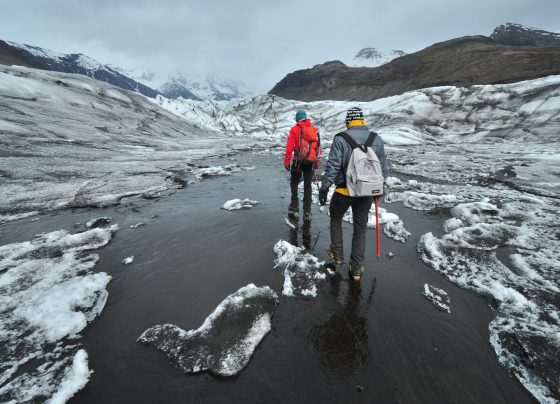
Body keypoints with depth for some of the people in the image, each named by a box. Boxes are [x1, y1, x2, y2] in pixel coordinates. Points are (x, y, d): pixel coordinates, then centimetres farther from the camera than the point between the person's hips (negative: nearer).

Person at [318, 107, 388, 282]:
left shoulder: (341, 139, -11)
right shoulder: (377, 140, 3)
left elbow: (333, 166, -14)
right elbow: (383, 168, 9)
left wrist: (324, 188, -7)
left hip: (344, 190, -3)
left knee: (336, 219, 23)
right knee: (360, 229, 14)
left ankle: (337, 255, 31)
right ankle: (356, 269, 22)